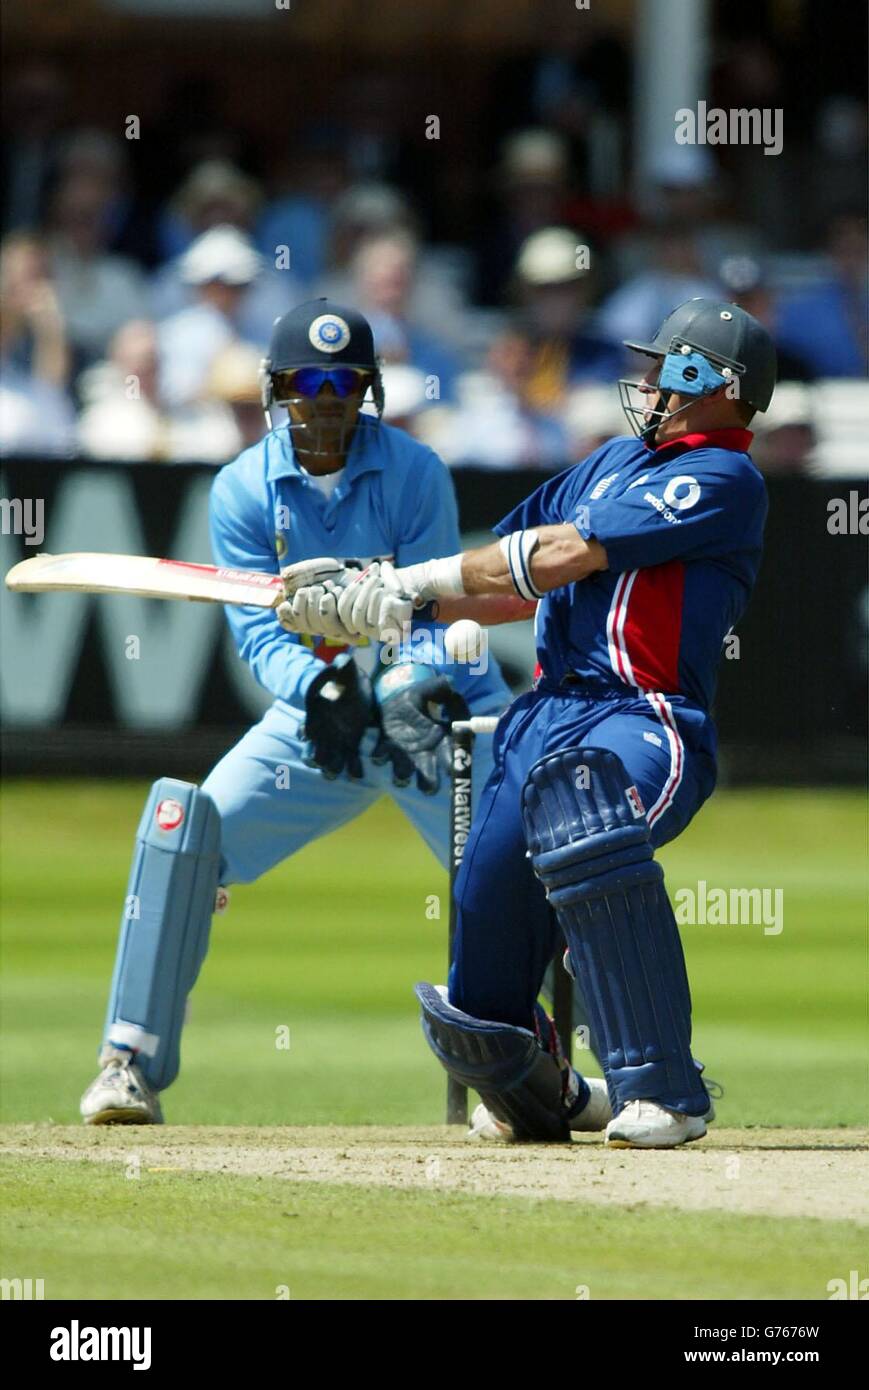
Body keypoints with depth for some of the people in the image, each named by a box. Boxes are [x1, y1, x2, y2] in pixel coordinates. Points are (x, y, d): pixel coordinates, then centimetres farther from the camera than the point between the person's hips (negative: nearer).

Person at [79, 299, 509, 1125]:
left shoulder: (414, 473, -11)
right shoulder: (243, 490, -7)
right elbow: (258, 628, -12)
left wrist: (416, 688, -36)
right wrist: (314, 685, -34)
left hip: (432, 706, -2)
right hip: (314, 711, 2)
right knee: (182, 827, -15)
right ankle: (132, 1065, -9)